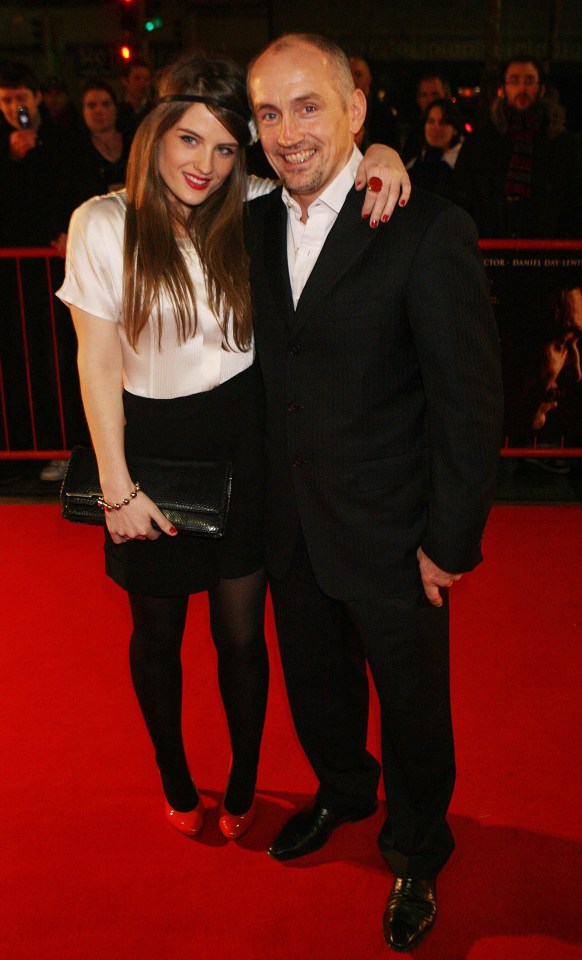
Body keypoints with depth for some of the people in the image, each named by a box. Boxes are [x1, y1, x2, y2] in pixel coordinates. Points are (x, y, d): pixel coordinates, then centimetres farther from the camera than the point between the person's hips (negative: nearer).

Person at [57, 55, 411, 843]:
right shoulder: (104, 224, -8)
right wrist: (116, 486, -8)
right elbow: (97, 360, -7)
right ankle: (175, 783, 42)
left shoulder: (252, 213, -2)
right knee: (158, 631, 16)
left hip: (240, 444, 1)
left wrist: (379, 156, -16)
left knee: (241, 634, 9)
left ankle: (242, 787, 36)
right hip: (151, 448, -1)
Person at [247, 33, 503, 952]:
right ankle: (343, 790, 55)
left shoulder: (429, 230, -19)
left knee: (413, 706, 16)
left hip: (391, 538, -5)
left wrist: (450, 541, -15)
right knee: (315, 687, 25)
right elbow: (274, 375, 7)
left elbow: (469, 400, -16)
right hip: (292, 529, 6)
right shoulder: (258, 224, 2)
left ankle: (417, 850, 44)